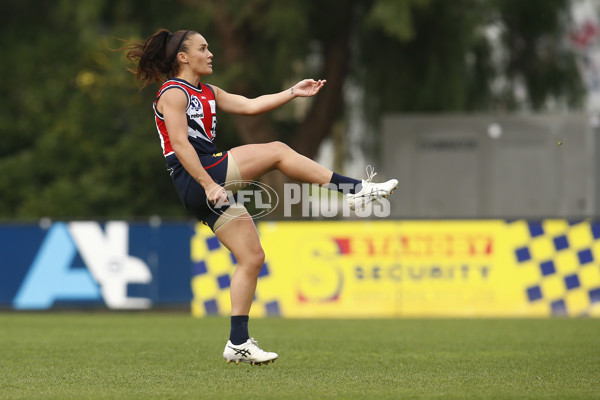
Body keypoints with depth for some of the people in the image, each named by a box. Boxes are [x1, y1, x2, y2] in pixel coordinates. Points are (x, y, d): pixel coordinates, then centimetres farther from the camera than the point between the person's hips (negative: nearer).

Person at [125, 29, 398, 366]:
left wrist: (294, 92, 13)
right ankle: (356, 189, -8)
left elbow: (251, 106, 21)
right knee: (276, 151, -12)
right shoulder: (174, 93, -5)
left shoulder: (208, 94, 23)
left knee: (253, 257, 4)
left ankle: (238, 342, 6)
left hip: (211, 182, 10)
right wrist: (208, 184, -23)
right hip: (195, 181, -10)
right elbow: (180, 144, -15)